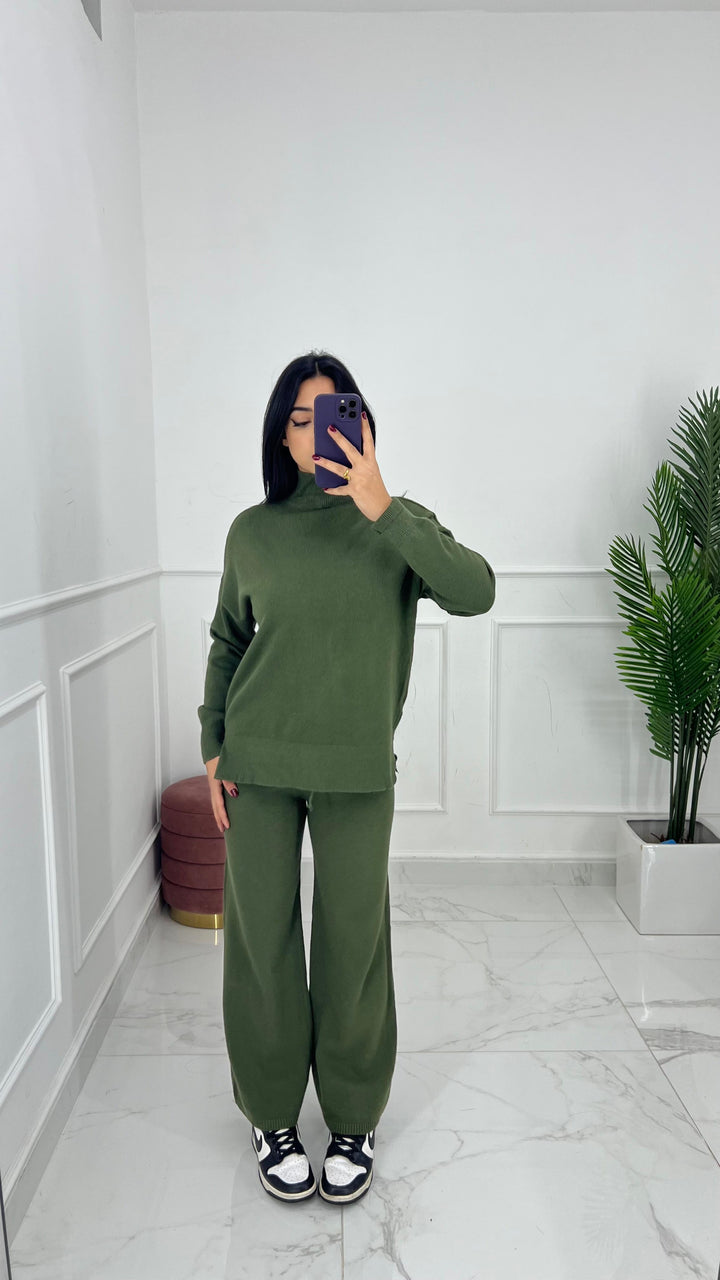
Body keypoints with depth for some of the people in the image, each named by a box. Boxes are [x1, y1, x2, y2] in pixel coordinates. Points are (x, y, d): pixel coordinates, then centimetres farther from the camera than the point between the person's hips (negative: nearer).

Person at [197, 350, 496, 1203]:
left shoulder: (397, 523, 0)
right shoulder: (253, 531, 3)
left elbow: (474, 593, -18)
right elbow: (226, 643, 12)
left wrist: (382, 509, -22)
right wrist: (212, 748, 6)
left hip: (358, 770, -1)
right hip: (259, 765, 1)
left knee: (354, 946, 8)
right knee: (262, 940, 9)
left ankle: (354, 1122, 32)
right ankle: (272, 1117, 32)